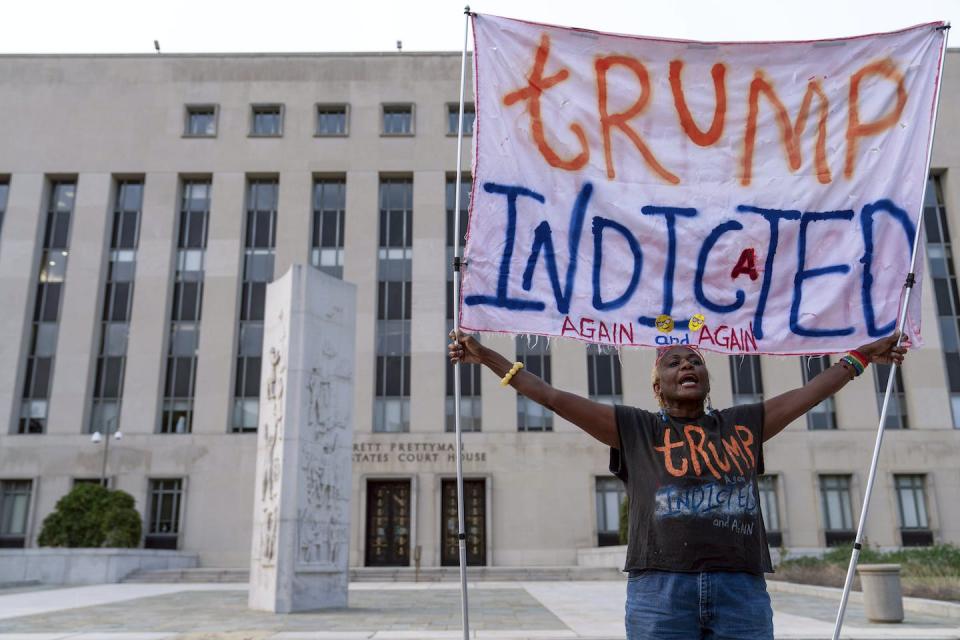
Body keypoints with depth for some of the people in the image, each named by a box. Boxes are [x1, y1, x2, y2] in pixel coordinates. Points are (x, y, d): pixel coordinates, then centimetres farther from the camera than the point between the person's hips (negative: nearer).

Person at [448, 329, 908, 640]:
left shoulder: (742, 426, 18)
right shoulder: (635, 429, 9)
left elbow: (809, 393, 26)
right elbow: (554, 397, 6)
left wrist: (861, 356, 32)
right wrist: (487, 357, 4)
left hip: (742, 590, 3)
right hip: (661, 590, -2)